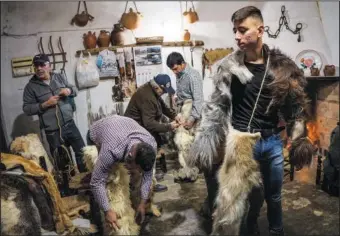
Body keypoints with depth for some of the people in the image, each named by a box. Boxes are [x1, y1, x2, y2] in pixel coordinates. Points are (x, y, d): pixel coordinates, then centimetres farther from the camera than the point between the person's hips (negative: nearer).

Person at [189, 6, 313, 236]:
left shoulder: (281, 66, -1)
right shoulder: (229, 67, -9)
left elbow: (295, 105, 5)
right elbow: (216, 106, -8)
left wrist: (299, 140, 3)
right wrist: (204, 142, -14)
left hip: (273, 141, 3)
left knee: (274, 194, 18)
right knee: (254, 195, 8)